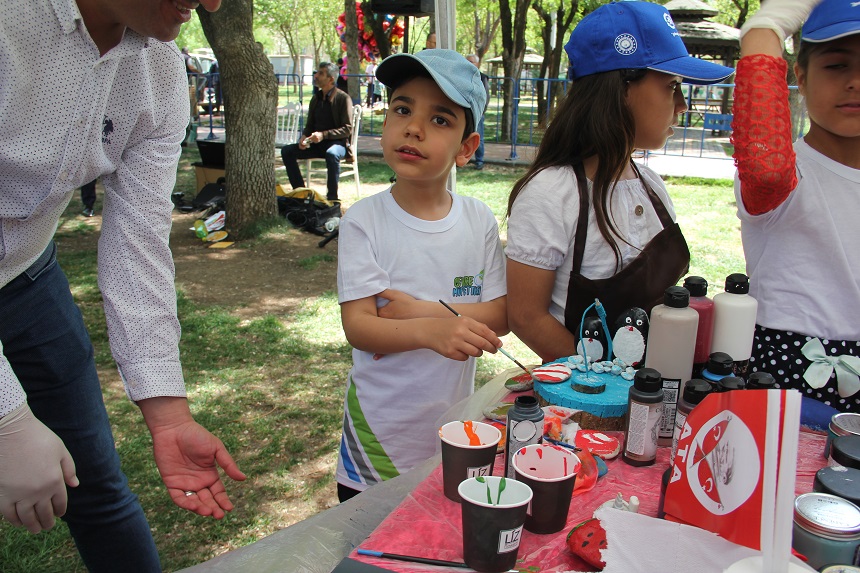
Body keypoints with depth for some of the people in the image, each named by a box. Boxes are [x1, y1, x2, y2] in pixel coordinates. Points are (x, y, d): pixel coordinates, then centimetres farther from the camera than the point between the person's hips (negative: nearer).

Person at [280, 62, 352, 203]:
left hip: (338, 143, -6)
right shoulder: (316, 98, 12)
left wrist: (323, 135, -23)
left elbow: (347, 129, -13)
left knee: (331, 154, -41)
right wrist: (304, 137, -5)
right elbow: (309, 125, 18)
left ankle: (332, 197, -27)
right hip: (316, 144, 6)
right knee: (287, 150, -12)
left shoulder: (343, 98, -8)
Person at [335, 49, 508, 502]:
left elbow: (500, 314, -4)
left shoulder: (479, 219, -4)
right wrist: (430, 332, -38)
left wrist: (426, 311, -19)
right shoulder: (364, 220, -13)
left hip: (455, 423, 3)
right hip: (381, 428, -2)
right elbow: (357, 326, -19)